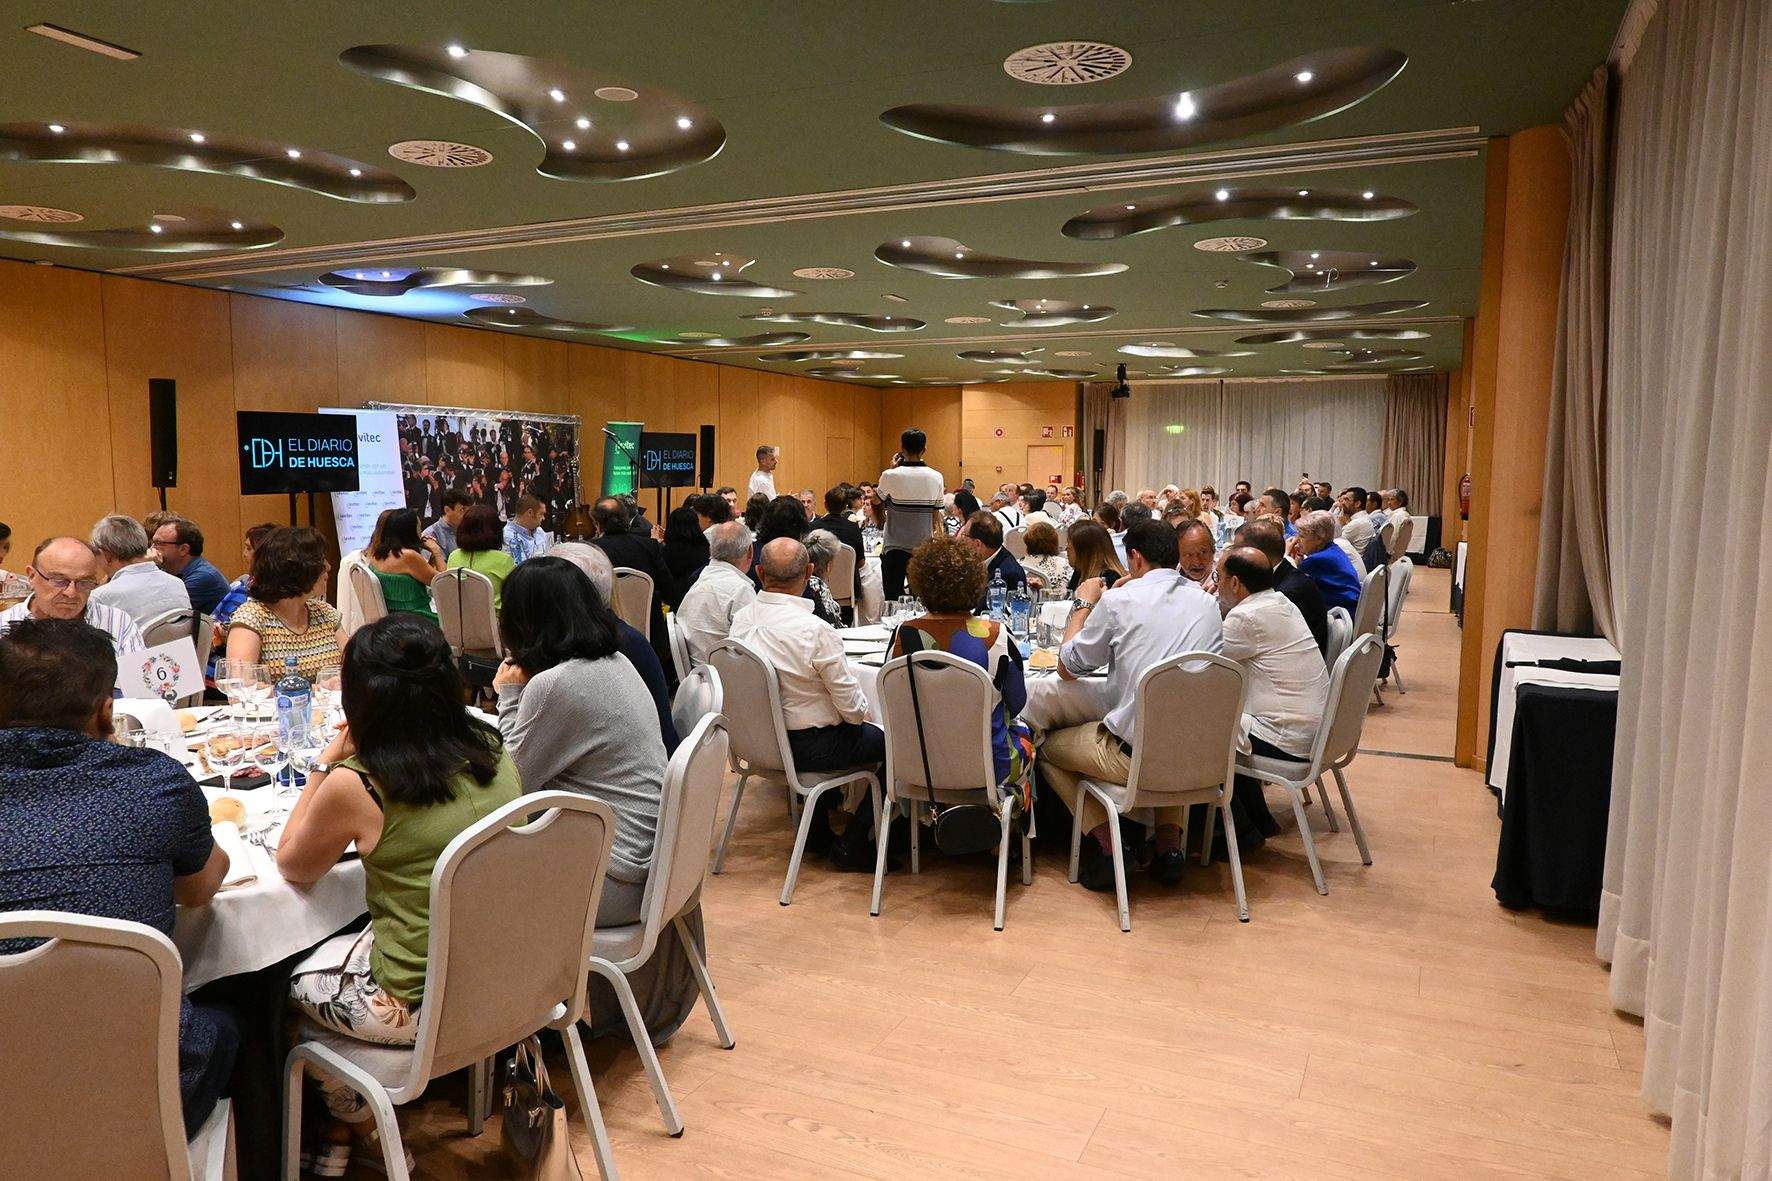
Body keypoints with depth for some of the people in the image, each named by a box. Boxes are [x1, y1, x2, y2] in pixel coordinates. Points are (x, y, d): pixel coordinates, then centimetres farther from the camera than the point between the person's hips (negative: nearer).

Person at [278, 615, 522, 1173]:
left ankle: (357, 1125, 43)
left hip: (419, 1006, -6)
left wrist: (326, 763, 0)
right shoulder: (493, 751, -4)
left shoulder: (355, 785, -21)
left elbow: (292, 866, 0)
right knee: (348, 943, 30)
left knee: (288, 979, 24)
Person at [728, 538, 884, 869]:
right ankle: (852, 844, 12)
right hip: (805, 747, -7)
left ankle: (818, 830, 35)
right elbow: (852, 706, -19)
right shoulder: (816, 631, -27)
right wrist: (862, 712, 6)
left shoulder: (740, 620, -7)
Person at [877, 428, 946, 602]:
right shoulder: (936, 477, -2)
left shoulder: (890, 476, -11)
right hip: (924, 548, 3)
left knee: (893, 599, 4)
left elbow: (878, 500, 7)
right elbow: (936, 514, 5)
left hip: (895, 548, -2)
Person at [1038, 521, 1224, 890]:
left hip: (1133, 756, -5)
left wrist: (1084, 604, 14)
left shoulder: (1119, 601, -9)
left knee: (1048, 748, 21)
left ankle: (1107, 846, 6)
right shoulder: (1207, 602, 5)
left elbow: (1067, 668, 1)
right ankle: (1169, 842, 21)